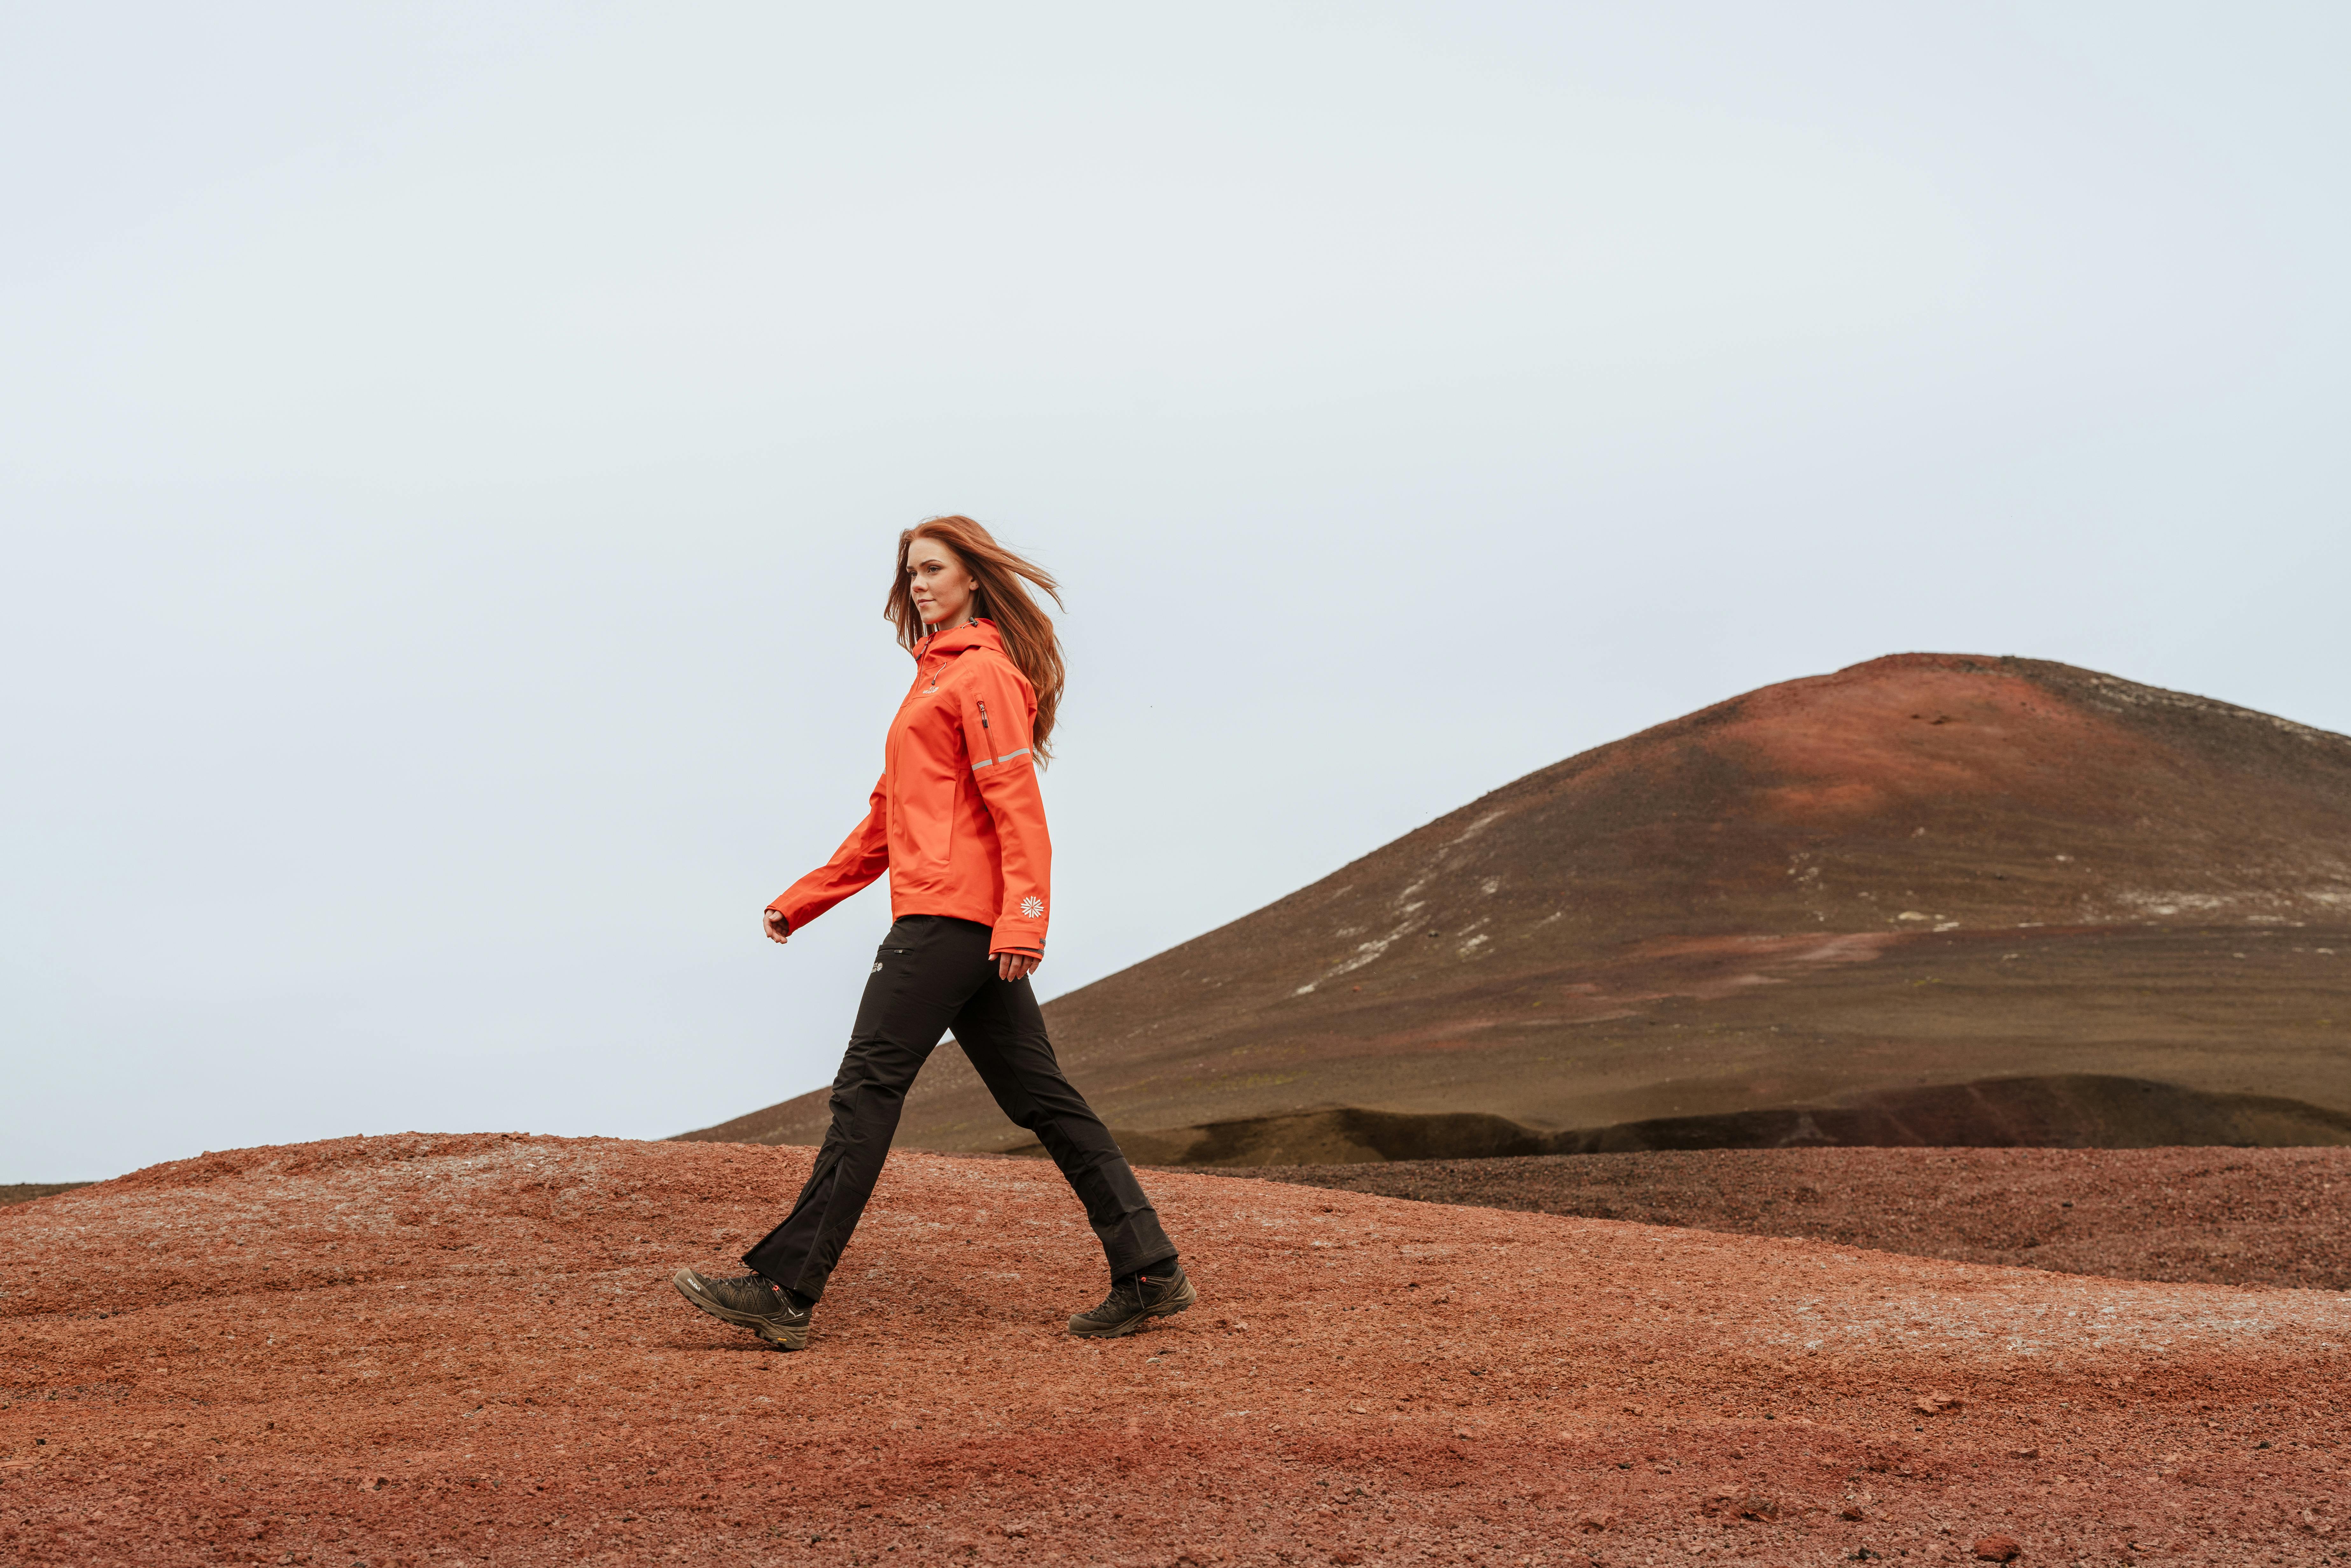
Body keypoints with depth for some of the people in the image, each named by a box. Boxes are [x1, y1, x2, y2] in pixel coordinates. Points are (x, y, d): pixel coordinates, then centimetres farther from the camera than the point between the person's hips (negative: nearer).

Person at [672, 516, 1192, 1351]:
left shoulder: (982, 671, -4)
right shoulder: (937, 678, 26)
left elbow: (1017, 804, -15)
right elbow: (888, 819, 27)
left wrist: (1022, 914, -25)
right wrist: (802, 900, 25)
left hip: (950, 915, -10)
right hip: (976, 929, 10)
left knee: (868, 1087, -10)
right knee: (1040, 1097, 7)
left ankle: (783, 1288, -10)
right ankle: (1150, 1274, 6)